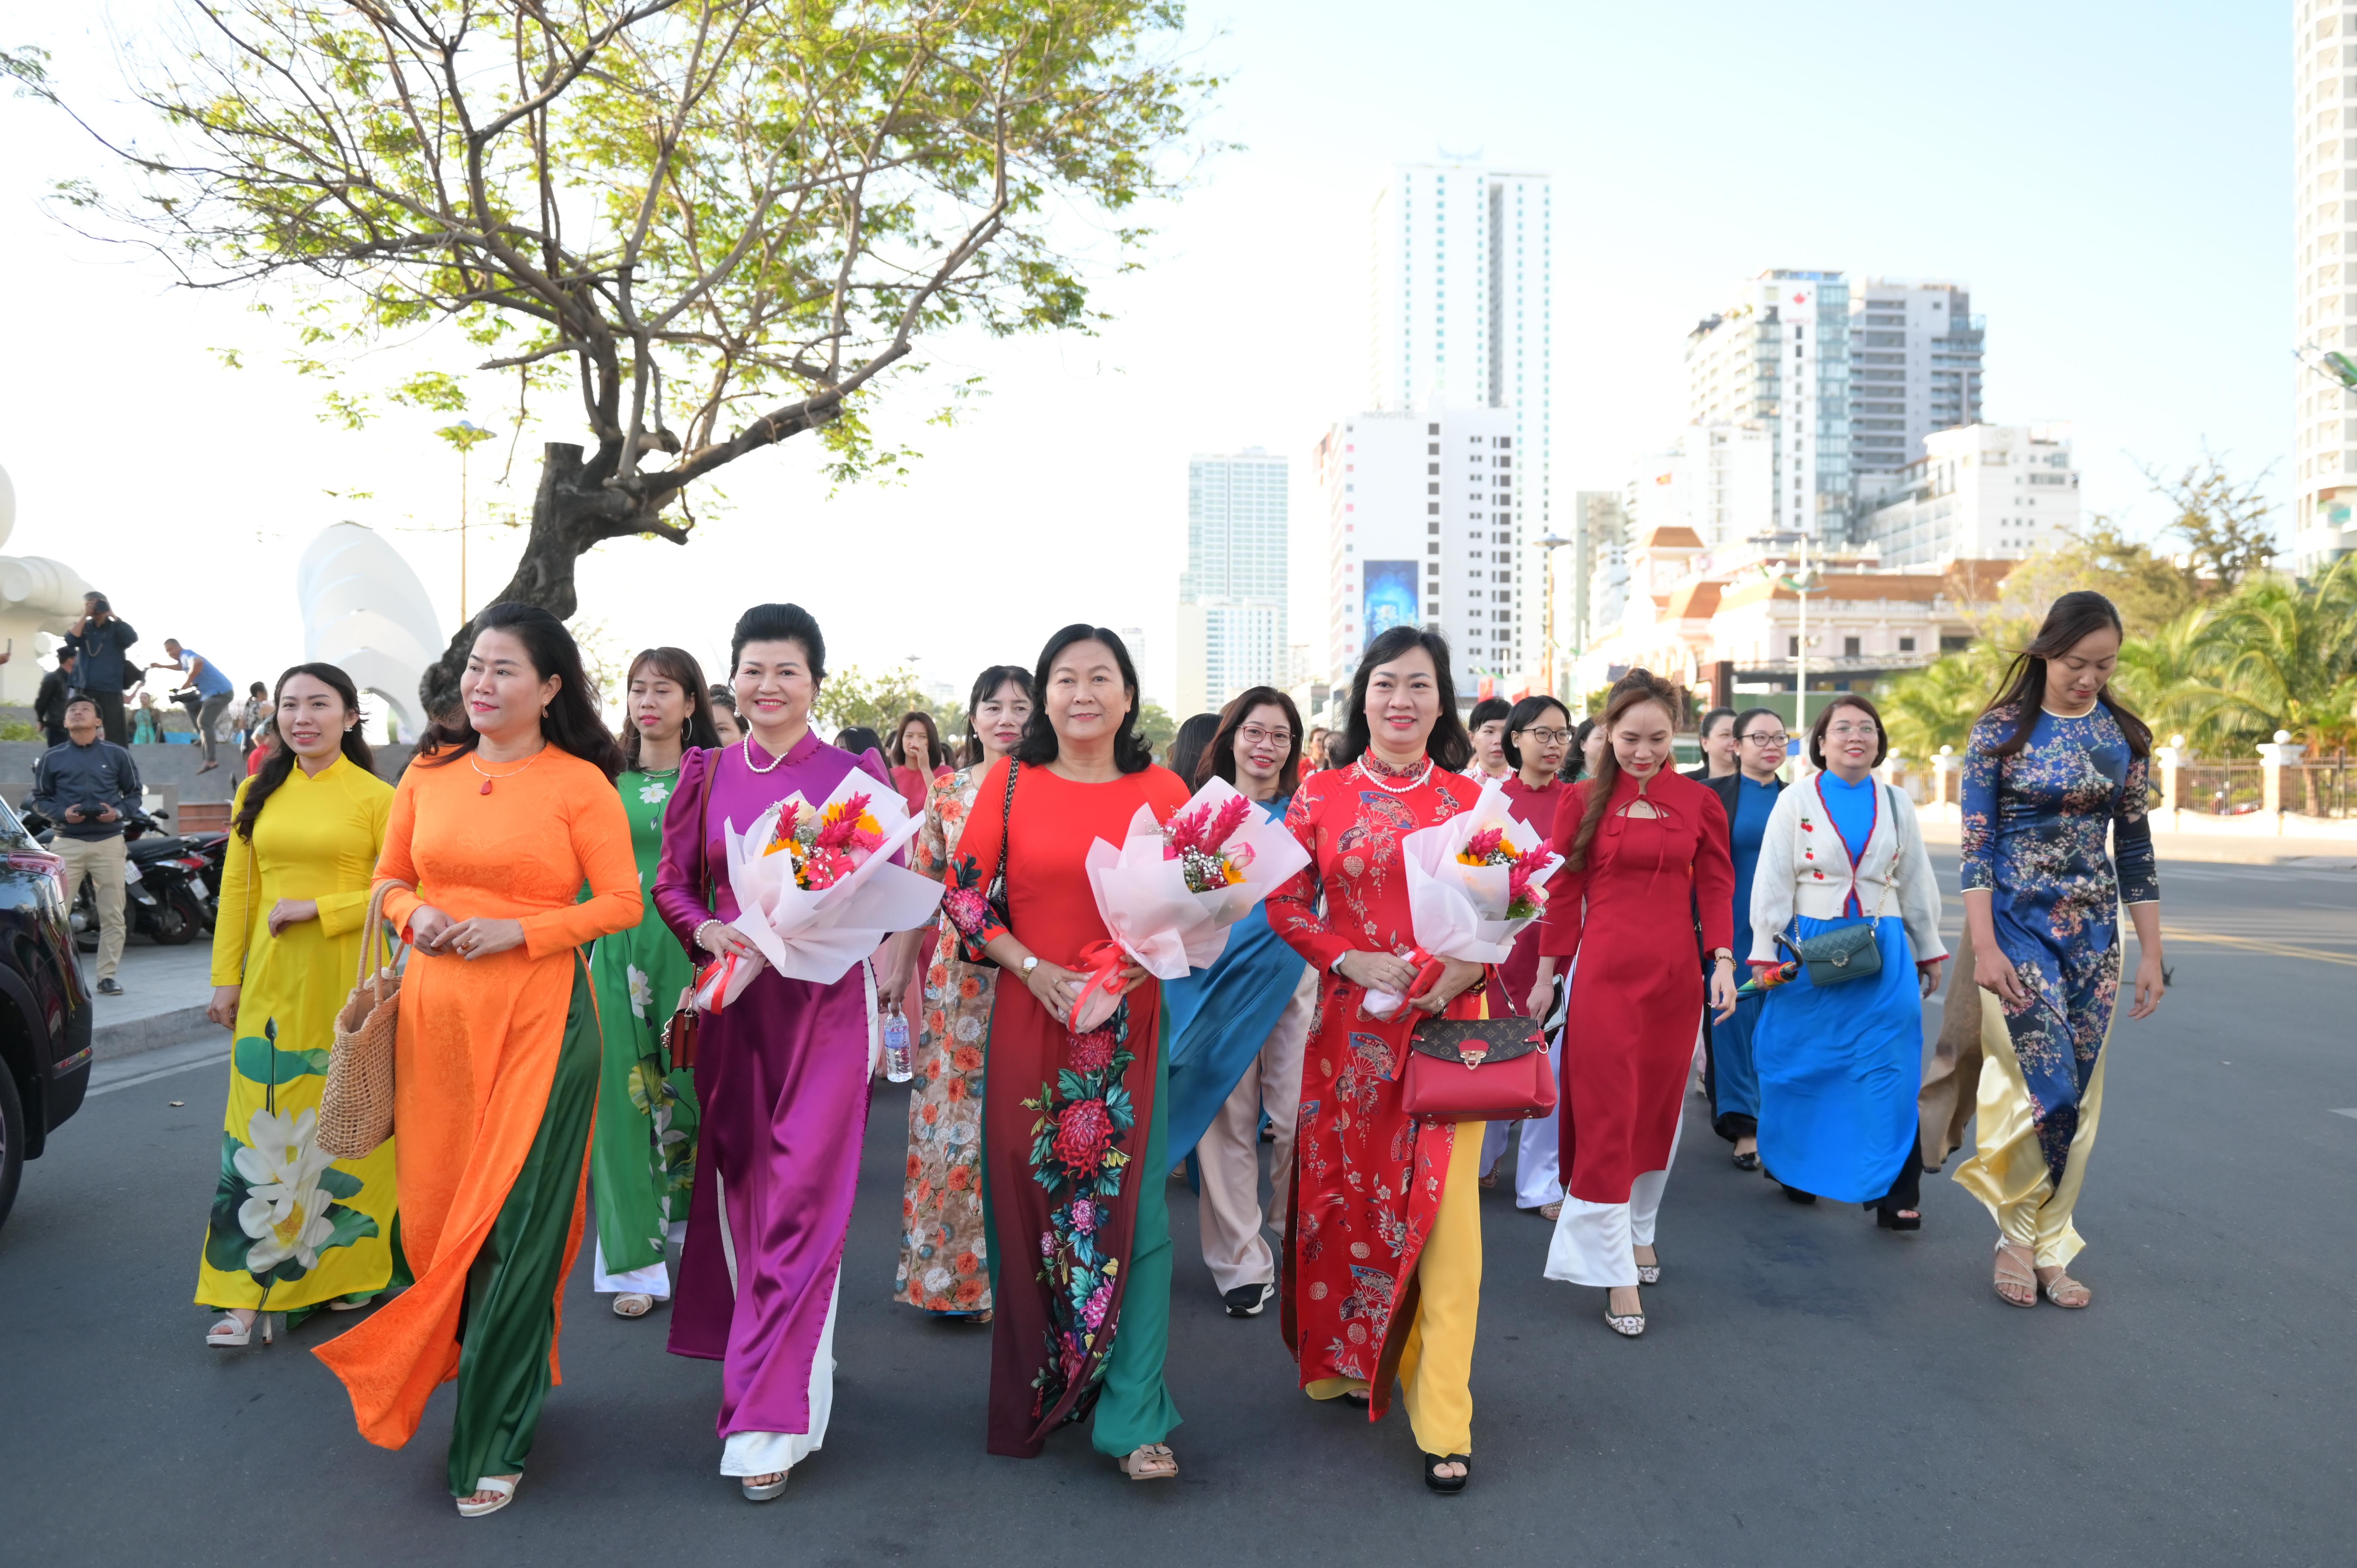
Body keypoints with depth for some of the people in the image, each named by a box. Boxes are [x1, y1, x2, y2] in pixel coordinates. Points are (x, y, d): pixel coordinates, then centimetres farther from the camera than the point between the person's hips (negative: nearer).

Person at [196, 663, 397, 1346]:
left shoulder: (377, 798, -4)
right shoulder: (257, 796, 10)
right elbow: (236, 890, 11)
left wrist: (317, 908, -15)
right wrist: (226, 978, 7)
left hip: (348, 983, -3)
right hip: (271, 982, 4)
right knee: (262, 1129, 2)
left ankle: (349, 1269, 20)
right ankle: (250, 1292, 7)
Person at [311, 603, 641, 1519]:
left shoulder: (580, 783, -5)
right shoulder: (430, 771, 9)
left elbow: (622, 903, -6)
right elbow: (390, 879, 17)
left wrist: (516, 931, -15)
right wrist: (417, 915, -4)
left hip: (537, 1016, -5)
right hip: (435, 1012, 5)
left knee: (512, 1224, -1)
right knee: (435, 1209, 10)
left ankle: (493, 1440, 14)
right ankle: (497, 1368, 35)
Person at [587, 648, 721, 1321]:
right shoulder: (608, 781, 8)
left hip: (695, 951, -2)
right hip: (623, 953, 2)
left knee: (692, 1087, 4)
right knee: (629, 1095, 1)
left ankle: (688, 1225, 25)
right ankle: (635, 1254, 9)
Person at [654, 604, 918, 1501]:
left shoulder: (856, 775, 0)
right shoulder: (707, 775, 8)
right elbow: (671, 884, 11)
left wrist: (891, 958, -16)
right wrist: (710, 932, -9)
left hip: (826, 1004, -3)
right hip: (734, 1005, 4)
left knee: (802, 1199, -6)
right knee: (741, 1187, 11)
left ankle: (771, 1418, 0)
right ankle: (787, 1362, 32)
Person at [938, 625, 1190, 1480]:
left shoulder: (1164, 791, 3)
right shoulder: (1009, 782, 3)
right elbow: (963, 893, 1)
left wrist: (1136, 963, -12)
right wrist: (1037, 969, -11)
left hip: (1129, 1028, 0)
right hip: (1029, 1023, 0)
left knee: (1132, 1210, -2)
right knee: (1027, 1206, 8)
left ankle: (1133, 1417, 7)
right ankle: (1035, 1395, 28)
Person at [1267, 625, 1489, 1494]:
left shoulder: (1470, 797, 6)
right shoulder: (1321, 793, 4)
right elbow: (1285, 903, 2)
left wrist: (1462, 970, -12)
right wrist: (1354, 961, -13)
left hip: (1449, 1021, 0)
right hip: (1350, 1022, 0)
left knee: (1444, 1205, -4)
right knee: (1348, 1189, 10)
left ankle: (1443, 1421, 3)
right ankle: (1345, 1357, 34)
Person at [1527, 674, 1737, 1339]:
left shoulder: (1699, 803, 3)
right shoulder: (1583, 802, -1)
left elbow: (1716, 889, 5)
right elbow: (1563, 893, 2)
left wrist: (1723, 962, -6)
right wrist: (1546, 975, 3)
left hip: (1675, 976, 2)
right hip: (1604, 973, -2)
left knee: (1659, 1108, 13)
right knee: (1606, 1116, -3)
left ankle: (1640, 1231, 32)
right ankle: (1617, 1272, 2)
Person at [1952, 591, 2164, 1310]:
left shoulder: (2124, 736, 6)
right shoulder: (2002, 730, -5)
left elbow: (2134, 848, 9)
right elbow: (1976, 845, -8)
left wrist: (2151, 953, 7)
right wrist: (1984, 947, -15)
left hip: (2095, 933, 4)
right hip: (2018, 926, -4)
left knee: (2080, 1098, 5)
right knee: (2046, 1086, -11)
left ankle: (2051, 1246, 18)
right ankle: (2015, 1230, 11)